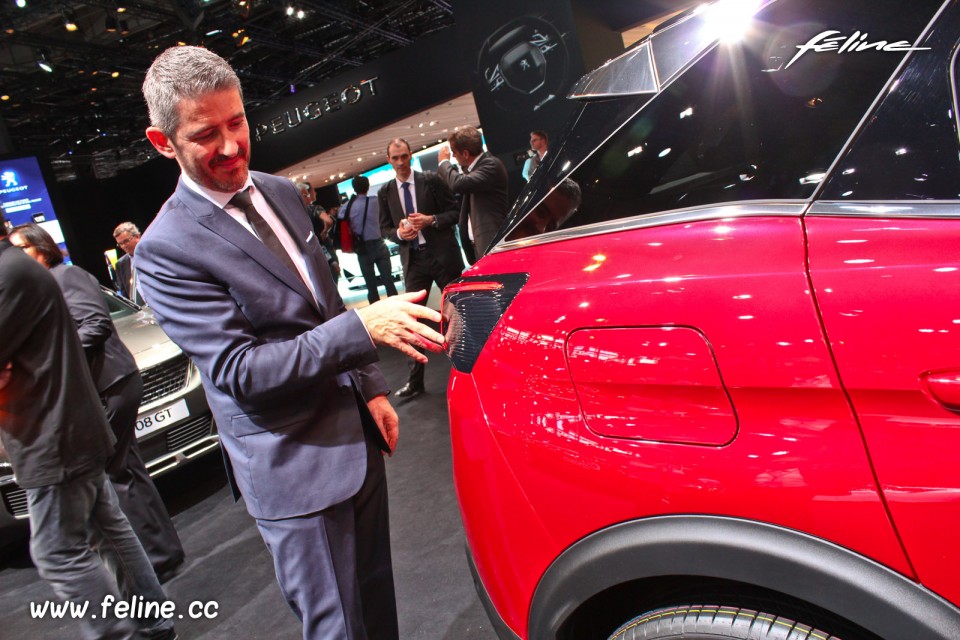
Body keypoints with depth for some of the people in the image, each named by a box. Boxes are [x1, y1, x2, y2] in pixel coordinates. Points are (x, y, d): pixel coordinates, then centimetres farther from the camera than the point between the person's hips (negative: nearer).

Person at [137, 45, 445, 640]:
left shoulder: (281, 193, 7)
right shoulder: (165, 250, -15)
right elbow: (239, 372, -20)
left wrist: (371, 389, 11)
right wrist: (363, 326, -29)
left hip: (356, 433, 6)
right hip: (296, 473, -6)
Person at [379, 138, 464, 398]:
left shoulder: (431, 181, -1)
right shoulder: (385, 192, 7)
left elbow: (454, 212, 0)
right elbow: (384, 229, 11)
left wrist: (431, 220, -17)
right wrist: (399, 233, -11)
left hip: (442, 256, -2)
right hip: (413, 260, 3)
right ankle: (415, 380, 9)